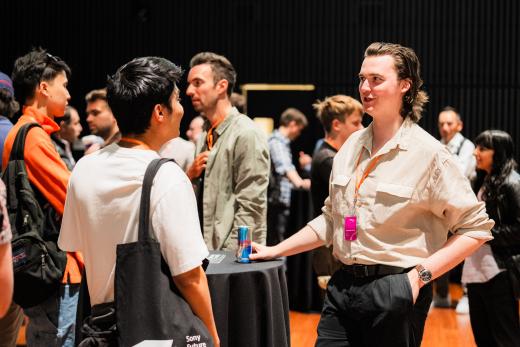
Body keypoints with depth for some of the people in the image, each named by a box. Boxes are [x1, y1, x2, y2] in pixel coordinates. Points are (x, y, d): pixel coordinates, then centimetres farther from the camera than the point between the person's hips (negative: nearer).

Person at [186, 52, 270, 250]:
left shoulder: (247, 135, -12)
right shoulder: (205, 138, 14)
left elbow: (251, 206, -16)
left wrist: (229, 255, -18)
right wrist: (191, 176, -1)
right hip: (204, 251, 7)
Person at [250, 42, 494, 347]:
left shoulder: (428, 153, -9)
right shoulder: (352, 146, 9)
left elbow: (476, 227, -8)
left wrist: (421, 273, -15)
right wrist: (277, 250, 13)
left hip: (396, 295, -5)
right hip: (343, 288, 5)